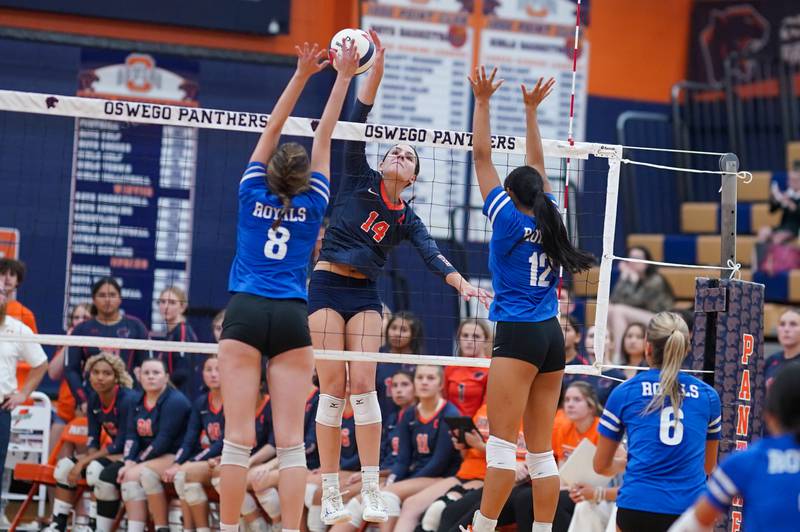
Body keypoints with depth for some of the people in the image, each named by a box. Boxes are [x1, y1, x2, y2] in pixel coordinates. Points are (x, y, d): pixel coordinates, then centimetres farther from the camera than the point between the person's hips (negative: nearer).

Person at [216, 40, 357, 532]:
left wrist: (301, 76, 15)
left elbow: (271, 131, 13)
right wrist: (342, 78, 18)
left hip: (245, 313, 0)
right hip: (292, 318, 0)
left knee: (239, 436, -5)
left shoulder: (253, 195, 6)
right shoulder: (313, 205, 6)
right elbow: (323, 139, 13)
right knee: (291, 439, -3)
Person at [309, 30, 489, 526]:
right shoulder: (359, 180, 4)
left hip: (365, 296, 2)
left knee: (363, 385, -8)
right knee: (332, 388, -7)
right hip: (327, 287, -2)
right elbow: (357, 122, -4)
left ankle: (372, 490, -7)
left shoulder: (406, 218, 10)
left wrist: (462, 283, -23)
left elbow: (433, 254, -4)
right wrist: (377, 67, -13)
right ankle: (331, 493, -4)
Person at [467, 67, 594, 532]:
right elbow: (537, 166, 24)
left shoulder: (508, 218, -4)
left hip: (518, 335, -6)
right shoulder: (548, 218, 10)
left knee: (503, 441, -9)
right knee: (541, 450, 6)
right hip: (552, 336, 6)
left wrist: (483, 102, 6)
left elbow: (482, 157, 1)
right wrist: (531, 109, 31)